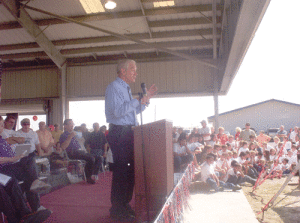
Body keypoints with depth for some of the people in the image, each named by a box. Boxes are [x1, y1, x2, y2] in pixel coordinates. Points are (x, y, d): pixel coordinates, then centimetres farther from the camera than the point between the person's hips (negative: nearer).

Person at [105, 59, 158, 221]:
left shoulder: (126, 89, 21)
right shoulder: (114, 87, -9)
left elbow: (135, 109, 27)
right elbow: (118, 110, -22)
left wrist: (146, 98, 16)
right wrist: (138, 101, -20)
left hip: (129, 133, 10)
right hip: (119, 133, -10)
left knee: (131, 169, 13)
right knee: (121, 170, -6)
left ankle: (124, 205, 27)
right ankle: (117, 210, 6)